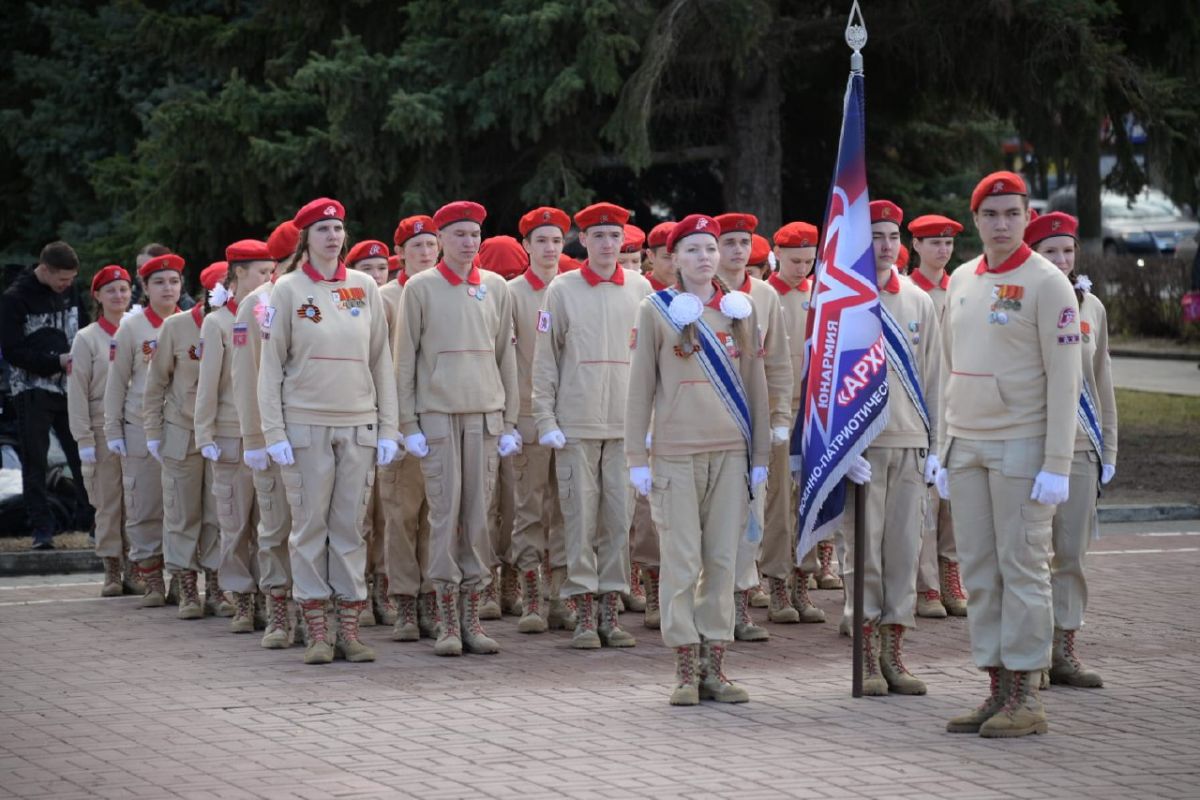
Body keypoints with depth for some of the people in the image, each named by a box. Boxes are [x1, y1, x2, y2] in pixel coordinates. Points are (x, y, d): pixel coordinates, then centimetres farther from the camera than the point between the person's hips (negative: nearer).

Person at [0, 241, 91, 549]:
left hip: (69, 386, 4)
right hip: (32, 390, -4)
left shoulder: (70, 291, 8)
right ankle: (42, 528, 4)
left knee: (83, 455, 1)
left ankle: (89, 518, 9)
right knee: (35, 461, 0)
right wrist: (56, 361, -18)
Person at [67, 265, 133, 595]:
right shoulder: (87, 339, 3)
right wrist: (84, 439, -7)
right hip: (104, 430, -2)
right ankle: (112, 571, 5)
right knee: (108, 503, -1)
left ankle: (133, 568, 5)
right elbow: (77, 392, 0)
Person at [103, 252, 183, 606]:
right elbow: (116, 381, 6)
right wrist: (113, 430, 3)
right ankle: (151, 581, 4)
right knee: (145, 507, -1)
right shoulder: (132, 327, 4)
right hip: (141, 428, -1)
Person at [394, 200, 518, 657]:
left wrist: (509, 422, 8)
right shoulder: (420, 288, 1)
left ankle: (472, 617, 8)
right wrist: (409, 425, -4)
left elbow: (506, 356, 12)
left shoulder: (496, 288, 10)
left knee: (479, 516, 2)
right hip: (437, 414, -3)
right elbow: (405, 359, 1)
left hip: (485, 415, 3)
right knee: (445, 515, -3)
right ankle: (448, 623, 1)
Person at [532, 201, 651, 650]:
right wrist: (546, 421, -3)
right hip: (576, 426, -2)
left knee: (620, 520, 2)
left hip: (627, 425, 2)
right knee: (581, 520, -1)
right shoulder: (562, 290, 3)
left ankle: (610, 611, 9)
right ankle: (584, 616, 3)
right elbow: (544, 360, 3)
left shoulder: (640, 289, 8)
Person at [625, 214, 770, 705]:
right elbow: (640, 387, 2)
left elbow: (755, 384, 12)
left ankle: (714, 668, 7)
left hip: (731, 450, 3)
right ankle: (686, 670, 1)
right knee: (682, 562, -3)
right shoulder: (657, 310, 2)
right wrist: (636, 457, -3)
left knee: (723, 560, 3)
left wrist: (760, 455, 8)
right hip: (676, 451, -3)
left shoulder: (740, 310, 10)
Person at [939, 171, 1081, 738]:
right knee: (978, 571, 7)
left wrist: (1057, 466, -16)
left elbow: (1064, 381, -11)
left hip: (1022, 447, -6)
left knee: (1022, 568, -4)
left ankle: (1026, 697, 0)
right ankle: (997, 687, 13)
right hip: (966, 447, 7)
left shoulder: (1047, 284, -8)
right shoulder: (960, 281, 12)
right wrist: (943, 450, 14)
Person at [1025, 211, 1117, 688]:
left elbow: (1102, 382, 15)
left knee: (1072, 554, 6)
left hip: (1080, 447, 4)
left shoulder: (1091, 307, 11)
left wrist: (1108, 449, 12)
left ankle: (1064, 650, 13)